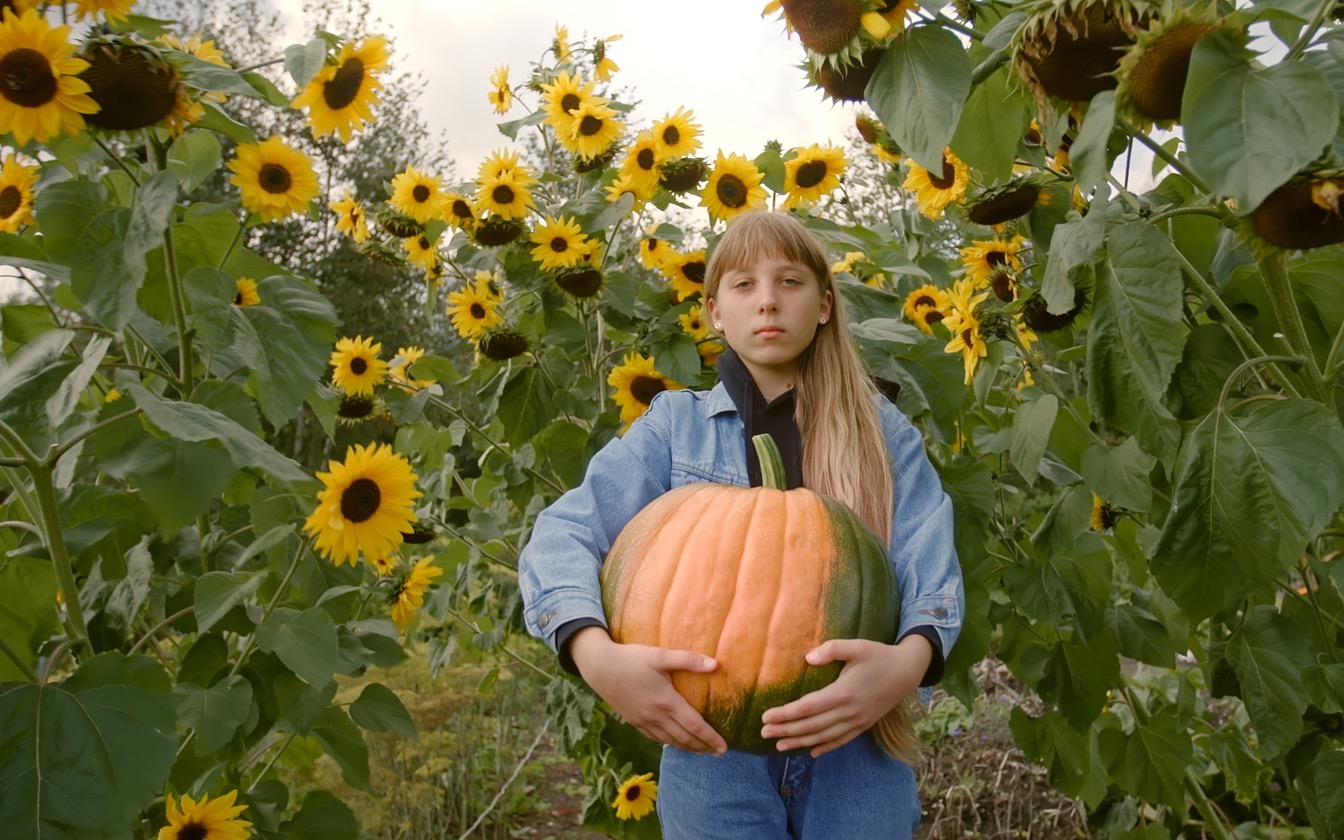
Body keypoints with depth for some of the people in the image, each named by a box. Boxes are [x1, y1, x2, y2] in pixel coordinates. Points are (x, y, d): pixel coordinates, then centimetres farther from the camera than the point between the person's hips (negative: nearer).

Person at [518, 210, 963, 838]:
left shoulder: (883, 434, 4)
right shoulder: (675, 425, 1)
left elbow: (932, 577, -6)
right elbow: (562, 536, -8)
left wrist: (907, 661, -28)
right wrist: (597, 655, -28)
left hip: (855, 754, 1)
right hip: (713, 754, 0)